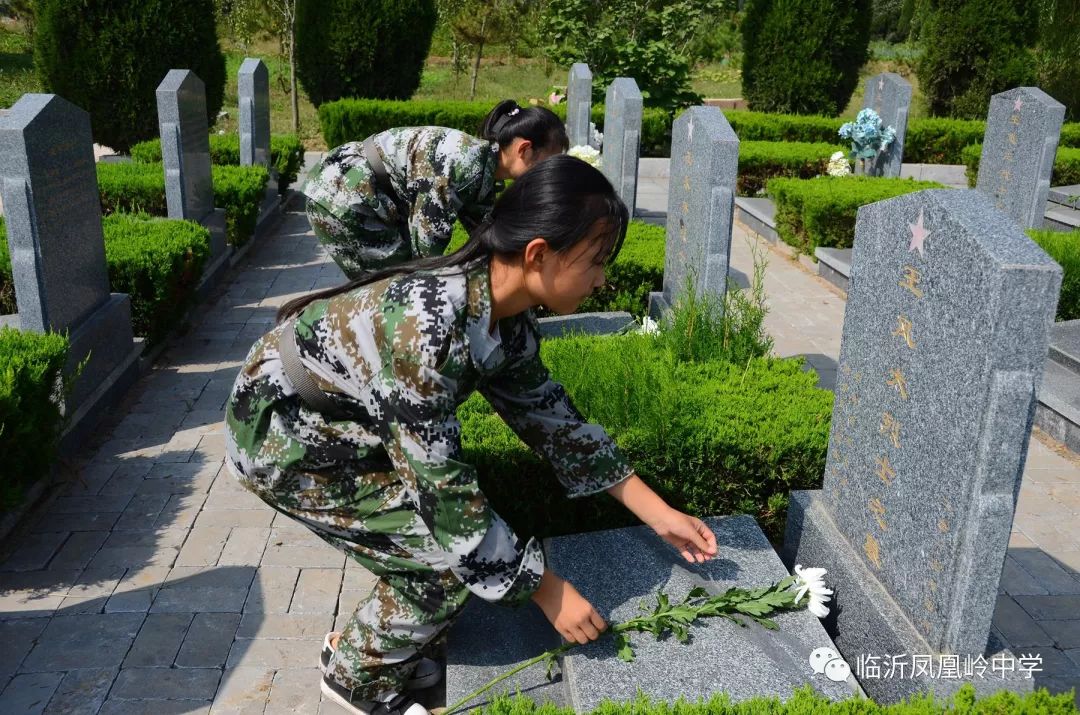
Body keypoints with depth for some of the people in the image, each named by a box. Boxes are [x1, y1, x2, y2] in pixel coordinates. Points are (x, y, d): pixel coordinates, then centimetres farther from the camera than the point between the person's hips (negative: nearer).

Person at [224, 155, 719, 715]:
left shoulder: (505, 315, -9)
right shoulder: (427, 323, -36)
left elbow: (548, 414, 3)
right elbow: (440, 489, -30)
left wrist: (656, 512, 3)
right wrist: (546, 590, -19)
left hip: (341, 420, 8)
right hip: (281, 434, -8)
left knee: (465, 529, 7)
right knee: (453, 552, -10)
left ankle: (361, 645, 29)